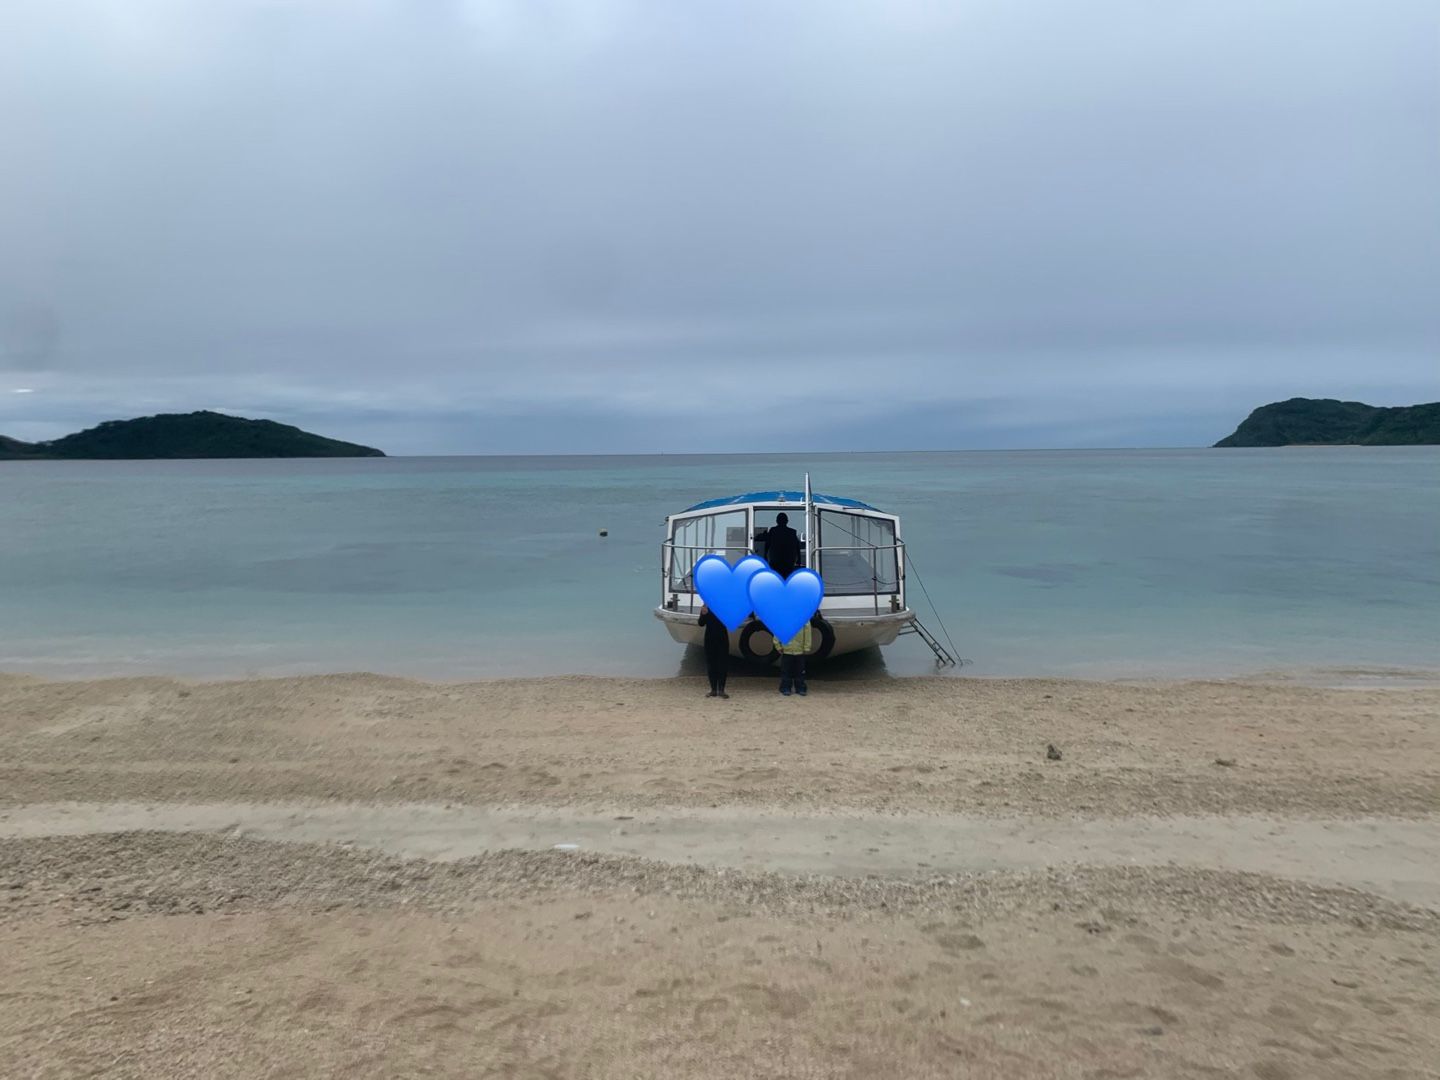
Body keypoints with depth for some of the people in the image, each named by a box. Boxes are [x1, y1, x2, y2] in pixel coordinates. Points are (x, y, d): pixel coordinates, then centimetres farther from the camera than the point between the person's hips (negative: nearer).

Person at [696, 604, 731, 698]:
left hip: (722, 638, -1)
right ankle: (713, 689, 11)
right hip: (710, 638, 1)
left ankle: (721, 690, 4)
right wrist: (703, 614, -21)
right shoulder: (705, 606, 0)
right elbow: (701, 623, -3)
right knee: (711, 664, 4)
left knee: (723, 664, -1)